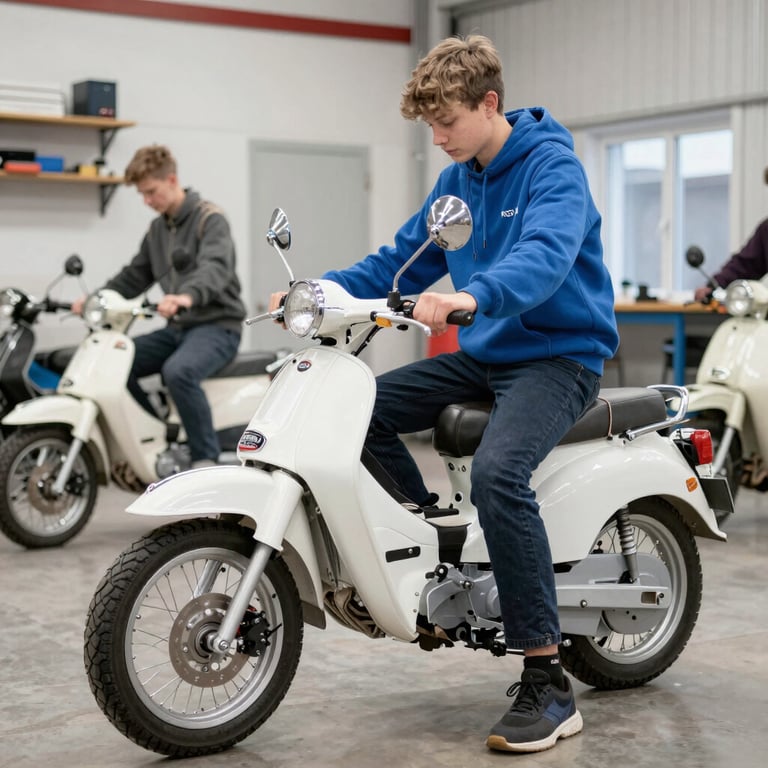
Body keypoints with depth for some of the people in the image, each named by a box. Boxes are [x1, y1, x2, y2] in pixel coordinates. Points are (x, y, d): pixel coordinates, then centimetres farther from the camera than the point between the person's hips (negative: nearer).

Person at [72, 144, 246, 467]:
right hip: (178, 328, 8)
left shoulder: (210, 220, -11)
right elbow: (135, 275, 20)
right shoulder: (157, 229, 15)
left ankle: (206, 456, -21)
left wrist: (187, 296, -50)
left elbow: (215, 268, -30)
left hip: (217, 325, -8)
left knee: (178, 370, -35)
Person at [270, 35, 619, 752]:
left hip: (559, 355, -8)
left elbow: (545, 255, -32)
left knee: (496, 472, -33)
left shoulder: (552, 164, -13)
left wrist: (469, 296, -51)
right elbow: (400, 261, 16)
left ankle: (548, 687, -26)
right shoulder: (456, 182, 12)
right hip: (484, 355, 8)